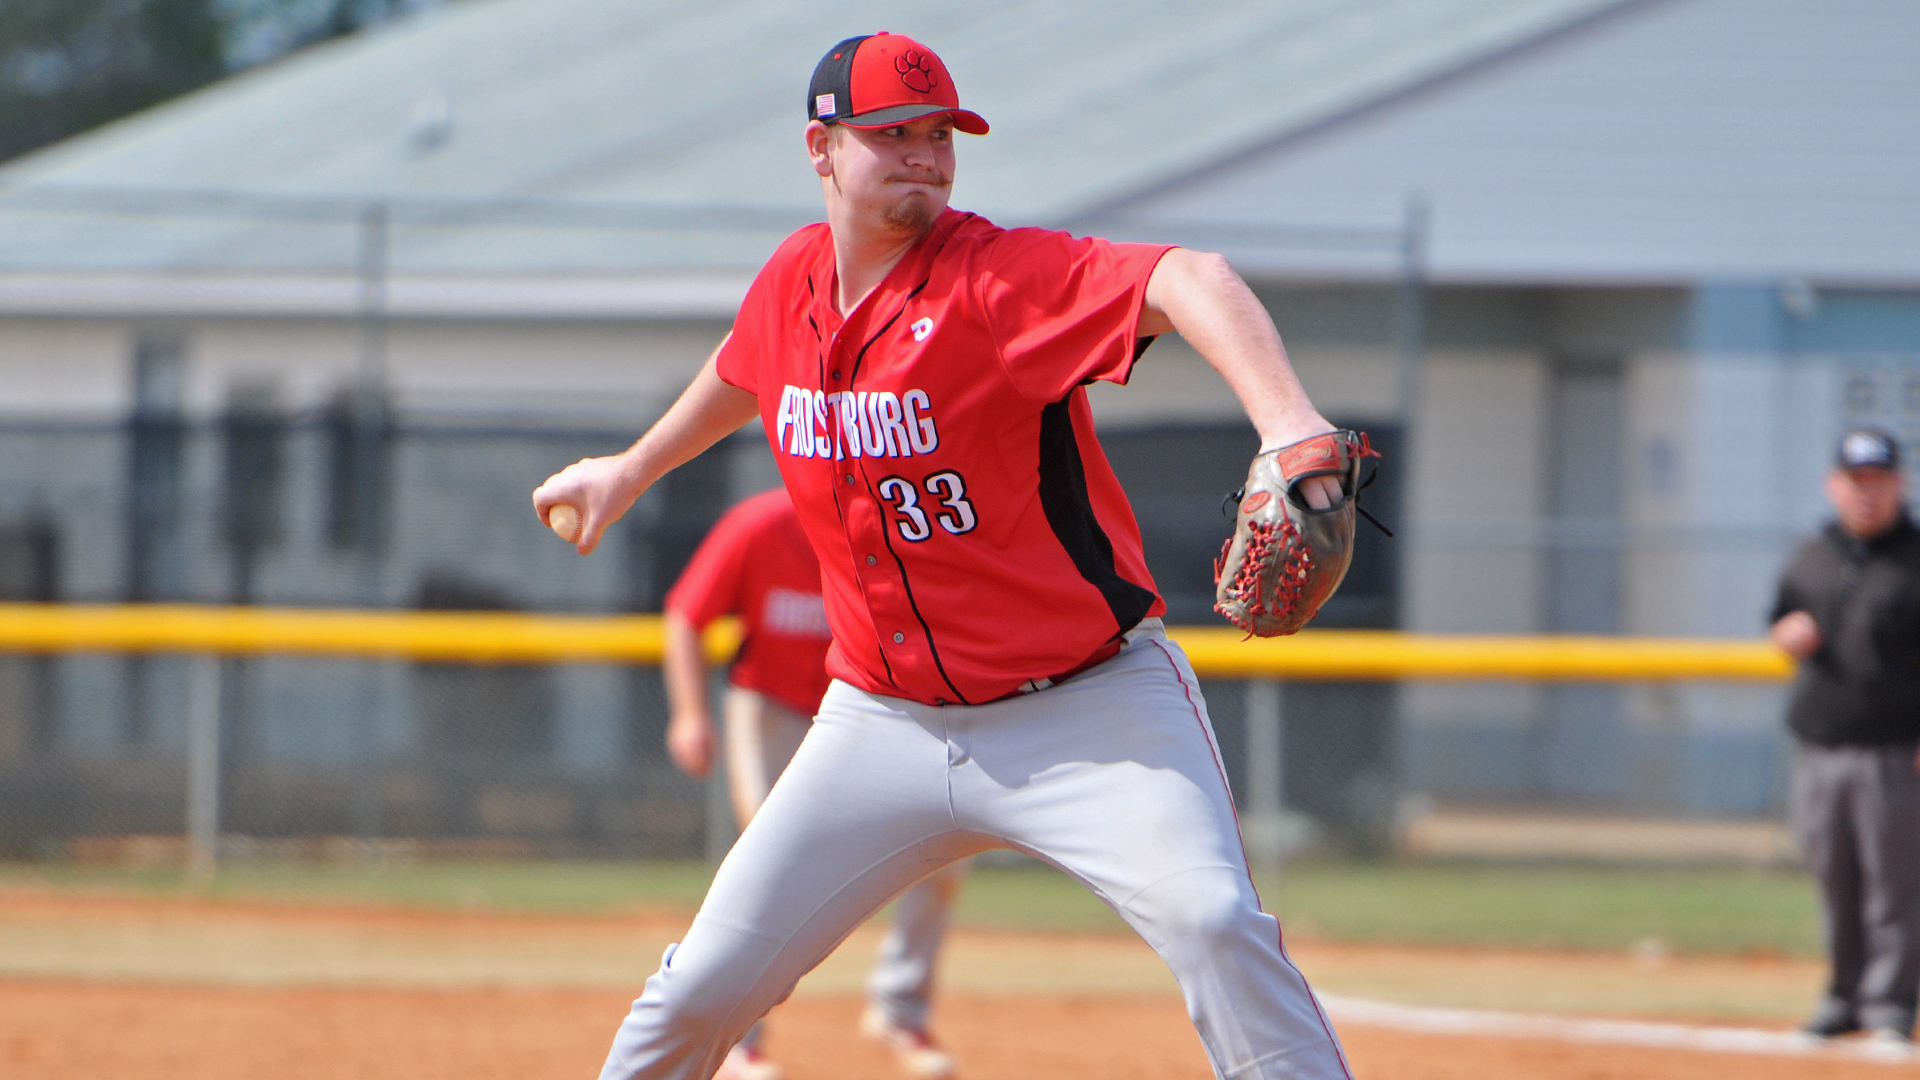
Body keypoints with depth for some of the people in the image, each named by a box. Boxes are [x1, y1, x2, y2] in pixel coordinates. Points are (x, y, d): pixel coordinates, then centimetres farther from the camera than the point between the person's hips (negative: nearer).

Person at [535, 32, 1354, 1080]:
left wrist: (1286, 420, -56)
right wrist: (633, 470, 39)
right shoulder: (792, 284, 1)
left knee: (1210, 920, -28)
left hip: (1089, 708, -5)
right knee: (707, 984, 3)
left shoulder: (998, 277, -19)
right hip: (885, 718, 5)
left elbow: (1187, 282, -38)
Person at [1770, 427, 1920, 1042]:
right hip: (1818, 748, 5)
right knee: (1833, 879, 9)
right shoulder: (1810, 560, 14)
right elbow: (1782, 629, 25)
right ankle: (1845, 996, 19)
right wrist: (1791, 635, 0)